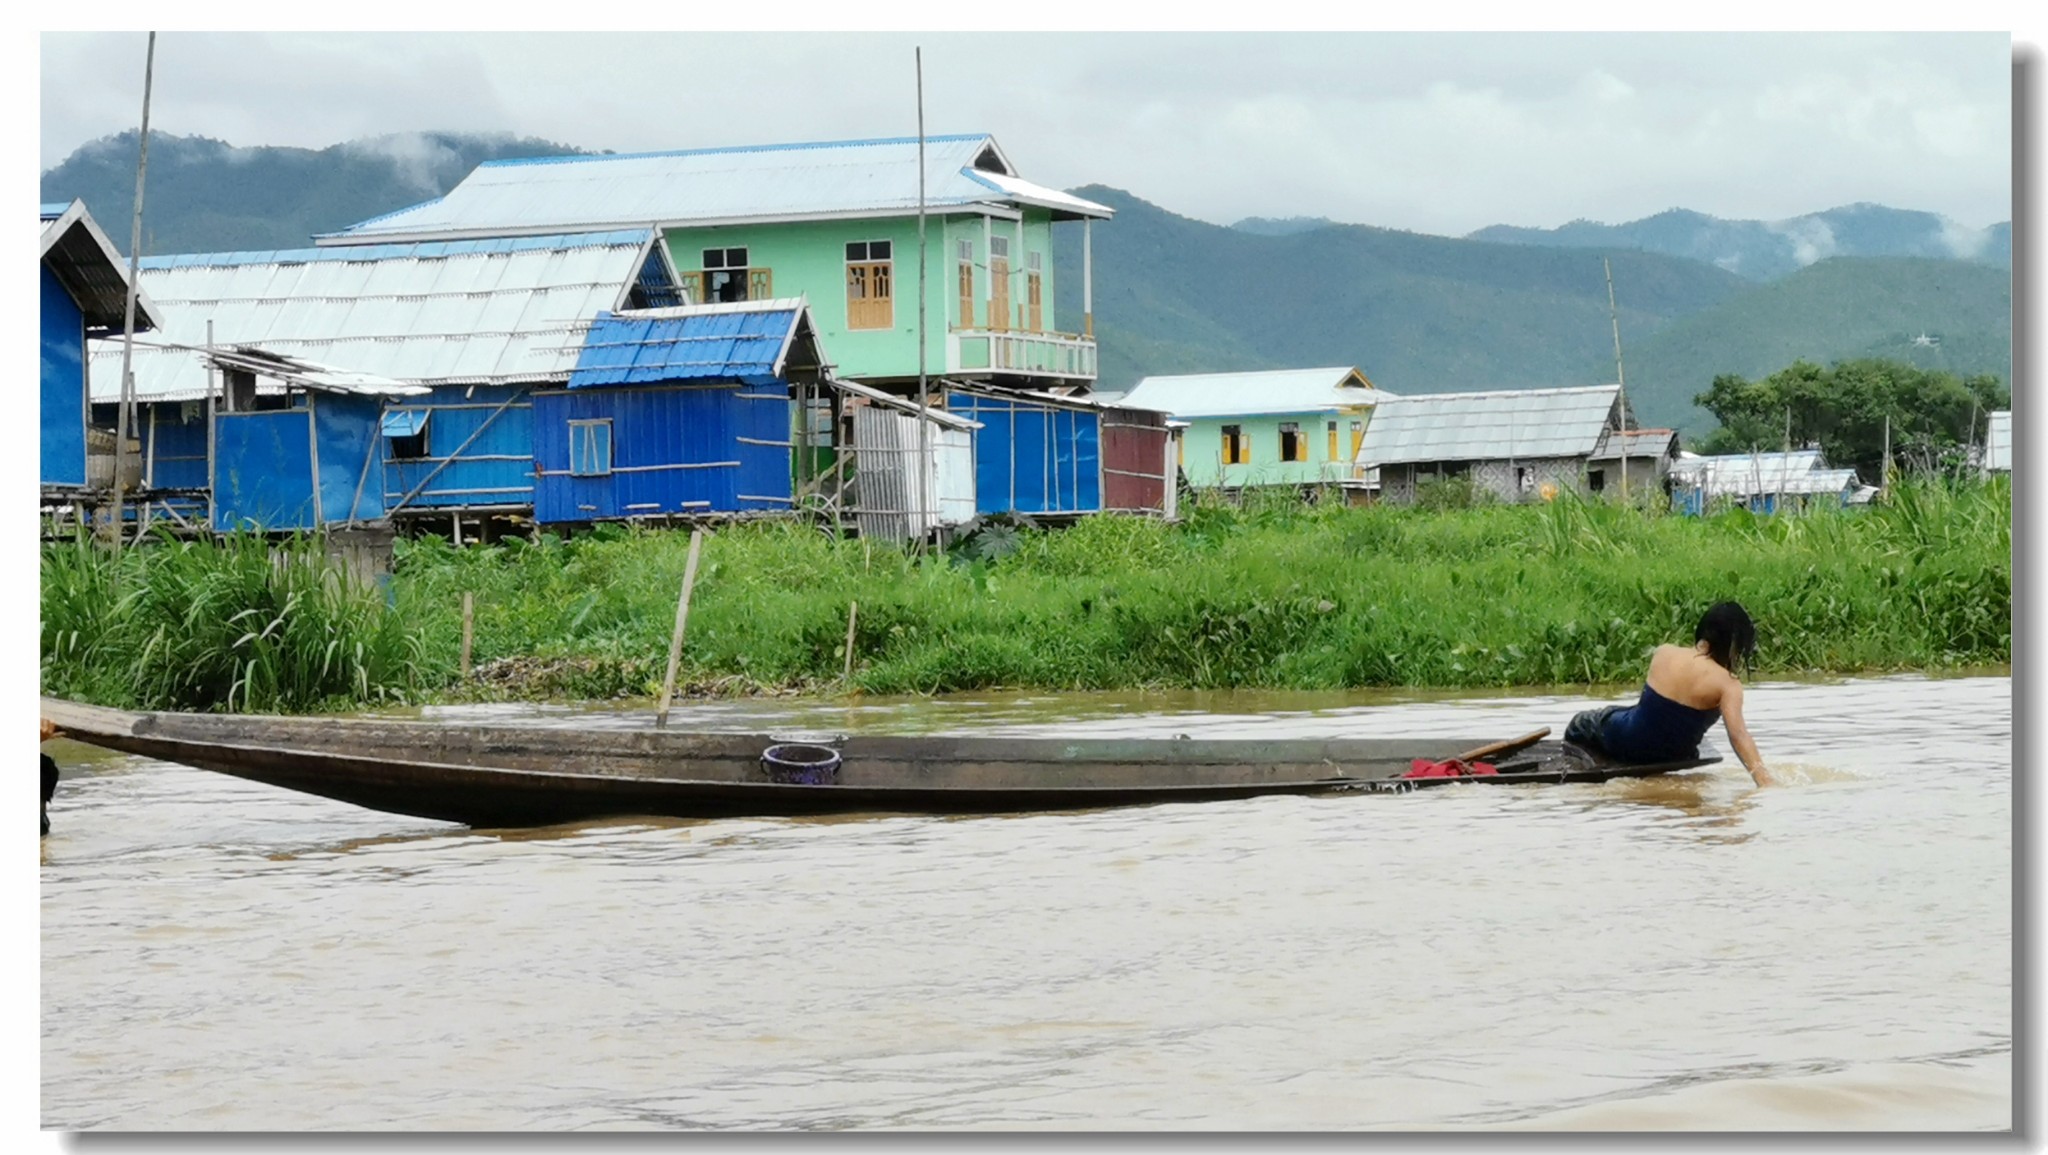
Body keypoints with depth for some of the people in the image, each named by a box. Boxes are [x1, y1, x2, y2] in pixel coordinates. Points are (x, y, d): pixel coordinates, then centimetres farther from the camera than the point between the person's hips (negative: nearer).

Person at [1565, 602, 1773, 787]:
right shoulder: (1727, 684, -23)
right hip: (1672, 759, 0)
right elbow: (1738, 735, -34)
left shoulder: (1664, 653, -14)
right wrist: (1765, 780, -39)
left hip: (1625, 742, 0)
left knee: (1583, 721, 36)